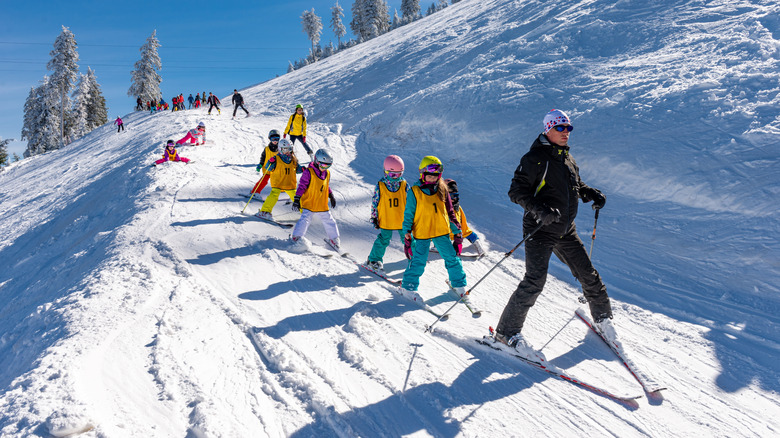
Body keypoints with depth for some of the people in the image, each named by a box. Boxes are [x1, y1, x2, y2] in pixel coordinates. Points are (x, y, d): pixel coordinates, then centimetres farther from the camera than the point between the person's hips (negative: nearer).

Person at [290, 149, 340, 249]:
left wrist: (331, 196, 22)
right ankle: (296, 237, -5)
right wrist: (297, 199, -17)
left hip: (322, 205, 6)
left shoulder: (327, 173, 8)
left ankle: (334, 238, 27)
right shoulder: (309, 172, -12)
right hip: (308, 204, -6)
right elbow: (301, 186, -12)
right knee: (305, 220, -19)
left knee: (329, 221, 10)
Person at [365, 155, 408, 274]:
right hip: (386, 220, -2)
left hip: (402, 219, 2)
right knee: (383, 240, 3)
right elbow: (375, 202, 0)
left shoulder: (404, 185, -1)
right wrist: (374, 218, 0)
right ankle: (373, 260, 19)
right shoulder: (380, 186, -7)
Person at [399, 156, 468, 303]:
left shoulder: (442, 190, 6)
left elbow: (450, 212, 12)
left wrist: (457, 231, 11)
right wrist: (407, 235, -7)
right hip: (421, 233, -4)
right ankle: (408, 287, 14)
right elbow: (408, 214, -2)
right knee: (418, 260, -4)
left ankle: (459, 284, 25)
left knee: (452, 257, 6)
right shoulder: (414, 192, -5)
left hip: (441, 231, 4)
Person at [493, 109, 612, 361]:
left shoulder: (567, 158, 13)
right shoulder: (535, 158, -11)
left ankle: (602, 317, 35)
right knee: (535, 281, -15)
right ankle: (506, 332, -4)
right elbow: (517, 191, -15)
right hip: (540, 230, -7)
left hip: (566, 231, 7)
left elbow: (576, 185, 28)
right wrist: (539, 210, -30)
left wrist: (592, 194, 8)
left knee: (588, 274, 12)